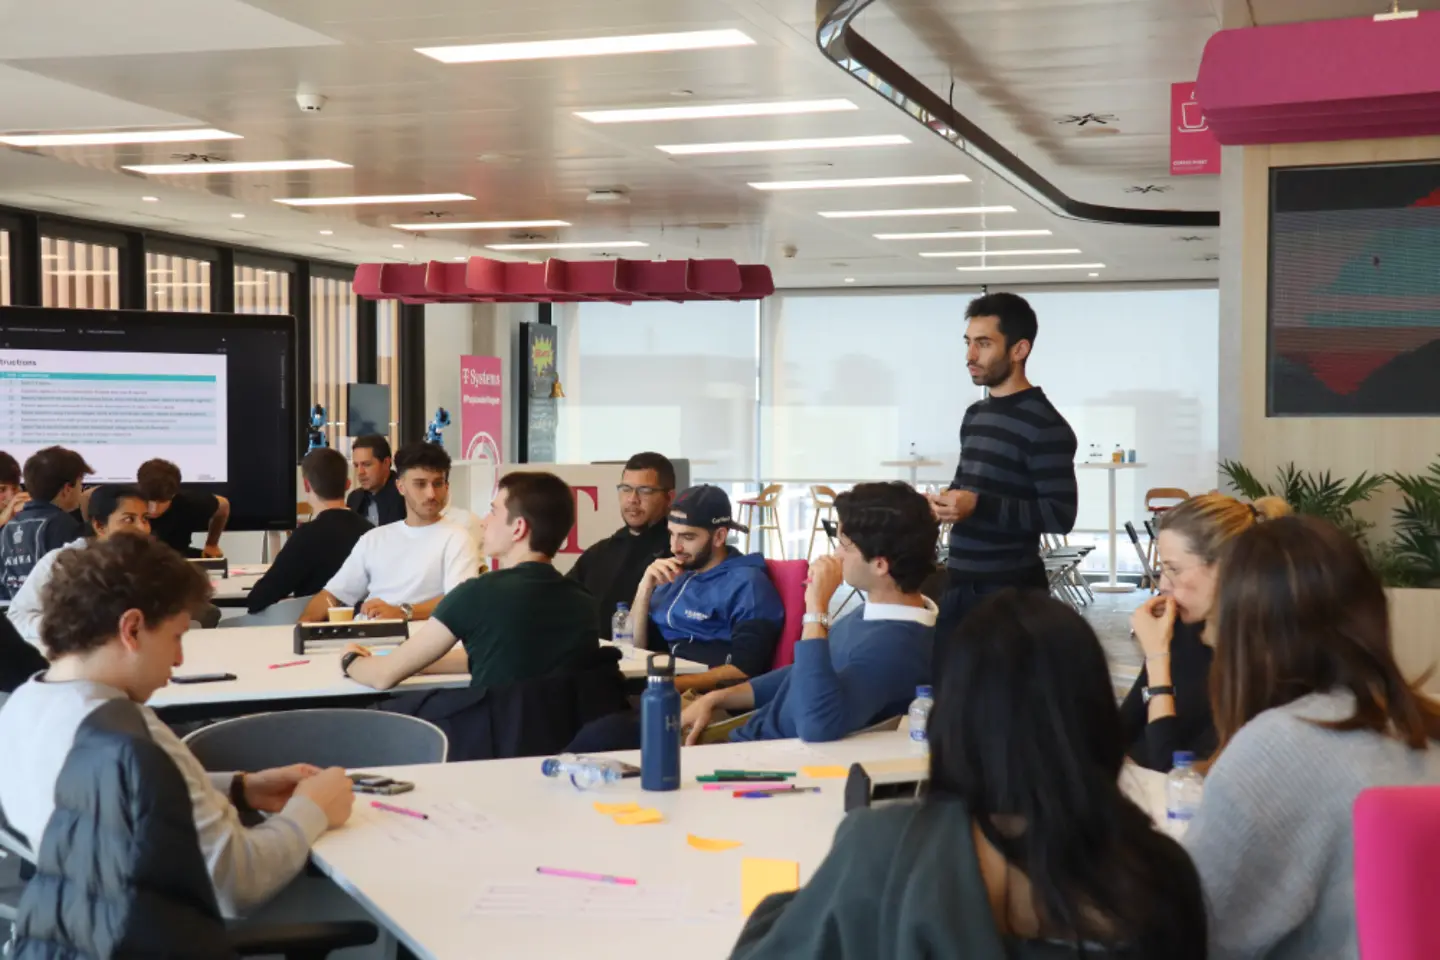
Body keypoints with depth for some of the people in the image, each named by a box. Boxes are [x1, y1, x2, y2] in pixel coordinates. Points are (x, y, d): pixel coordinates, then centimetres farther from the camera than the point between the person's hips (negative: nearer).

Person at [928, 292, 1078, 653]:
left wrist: (978, 506, -23)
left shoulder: (1045, 426, -12)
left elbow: (1060, 515, -18)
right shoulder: (974, 415, 13)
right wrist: (947, 501, 3)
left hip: (1010, 590, -8)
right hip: (958, 584, 8)